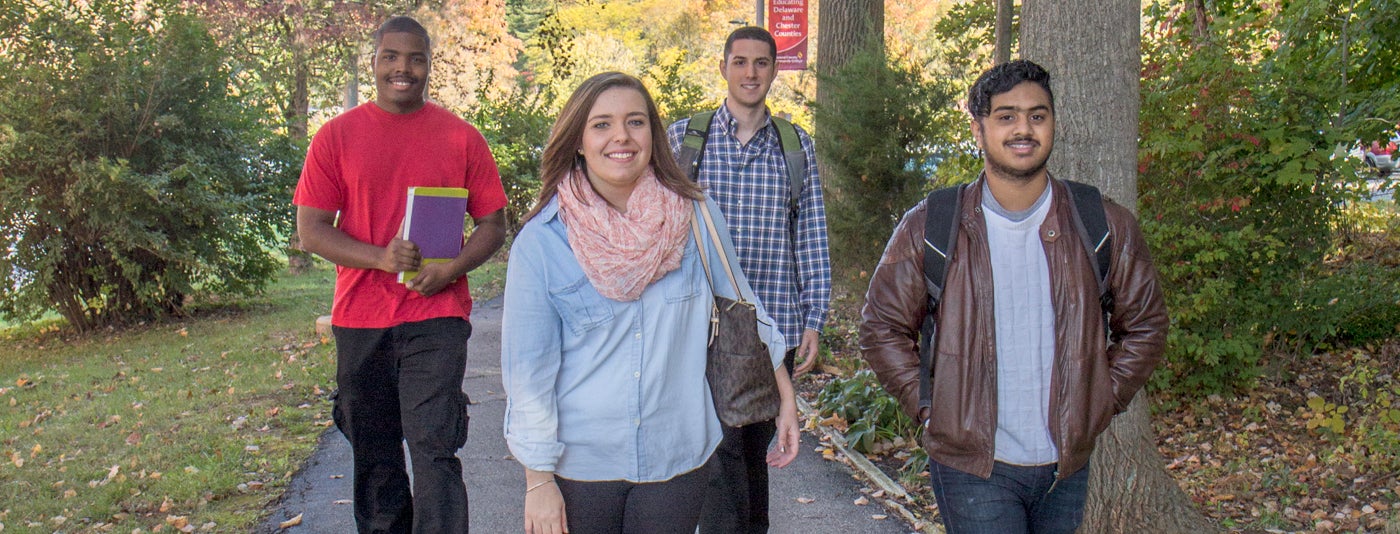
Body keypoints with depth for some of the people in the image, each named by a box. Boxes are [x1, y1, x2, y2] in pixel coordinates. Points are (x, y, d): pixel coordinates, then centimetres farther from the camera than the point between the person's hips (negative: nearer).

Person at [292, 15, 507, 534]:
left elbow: (493, 223, 5)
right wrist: (380, 258, -16)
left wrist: (448, 270, -14)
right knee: (374, 456, 12)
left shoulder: (461, 137, 3)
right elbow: (310, 230, 0)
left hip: (436, 318, -2)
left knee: (434, 449, -9)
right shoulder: (336, 136, 4)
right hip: (359, 320, 2)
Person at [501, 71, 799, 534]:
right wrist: (538, 481, -5)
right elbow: (527, 367, -6)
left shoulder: (695, 218, -4)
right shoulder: (540, 243, -10)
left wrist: (786, 399, 11)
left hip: (676, 460, 2)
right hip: (578, 463, -1)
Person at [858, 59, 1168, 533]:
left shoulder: (1104, 225, 2)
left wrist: (1104, 400, 5)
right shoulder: (929, 227, -3)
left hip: (1067, 467, 2)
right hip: (972, 466, -2)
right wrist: (927, 406, -2)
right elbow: (883, 327, 6)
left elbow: (1144, 323, 13)